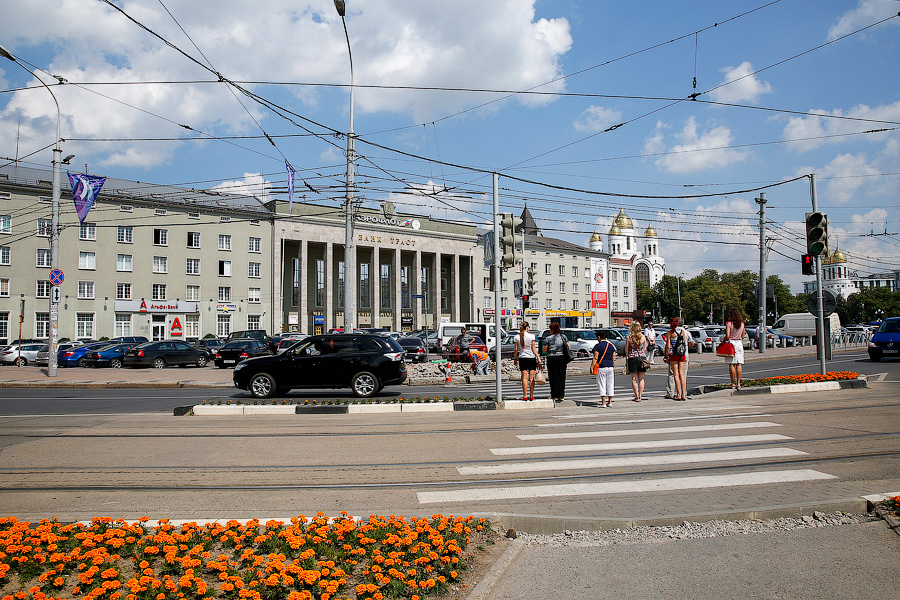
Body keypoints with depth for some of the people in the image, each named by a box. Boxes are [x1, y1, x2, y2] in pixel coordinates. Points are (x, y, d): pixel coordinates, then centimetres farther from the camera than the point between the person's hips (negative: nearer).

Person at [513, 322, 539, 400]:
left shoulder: (517, 337, -2)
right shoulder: (531, 336, -6)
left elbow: (516, 349, 1)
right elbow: (533, 348, -6)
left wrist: (515, 359, 12)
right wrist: (538, 357, -1)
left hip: (522, 358, 1)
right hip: (531, 358, -1)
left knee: (524, 377, 3)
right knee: (531, 377, 4)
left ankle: (525, 396, 0)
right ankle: (531, 396, 5)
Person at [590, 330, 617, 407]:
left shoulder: (597, 346, -5)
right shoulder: (611, 345, 11)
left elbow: (595, 358, -11)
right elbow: (614, 358, 12)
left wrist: (592, 367, -9)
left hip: (601, 367, -5)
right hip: (610, 366, 5)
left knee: (602, 385, -2)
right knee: (610, 384, 10)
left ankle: (603, 403, -4)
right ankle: (610, 402, 14)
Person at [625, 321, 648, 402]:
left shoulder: (629, 338, -7)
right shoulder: (643, 337, 0)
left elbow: (626, 350, -3)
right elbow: (644, 348, 7)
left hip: (632, 358, -2)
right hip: (642, 358, 2)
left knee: (634, 379, 4)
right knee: (641, 378, 10)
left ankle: (637, 397, 3)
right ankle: (640, 396, 11)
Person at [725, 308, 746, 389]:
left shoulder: (728, 323, -8)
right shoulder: (742, 324, 5)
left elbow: (727, 336, -15)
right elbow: (742, 336, 10)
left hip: (730, 343, -4)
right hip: (739, 343, 4)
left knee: (731, 364, 0)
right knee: (739, 364, 4)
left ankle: (733, 384, 1)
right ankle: (738, 384, 1)